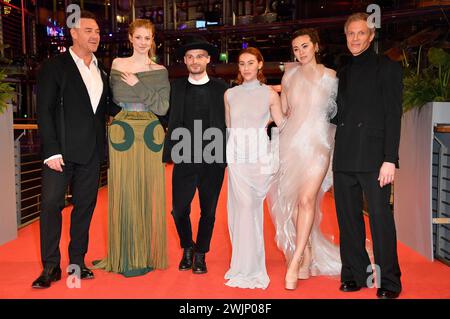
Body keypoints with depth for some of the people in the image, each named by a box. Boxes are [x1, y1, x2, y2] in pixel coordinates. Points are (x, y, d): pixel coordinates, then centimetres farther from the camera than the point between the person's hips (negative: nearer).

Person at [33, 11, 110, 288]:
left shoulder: (101, 71, 14)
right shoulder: (55, 66, -2)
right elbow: (44, 111, -7)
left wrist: (103, 145, 7)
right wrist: (52, 151, -14)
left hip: (92, 151, 5)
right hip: (62, 150, -5)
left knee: (85, 206, 9)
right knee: (51, 204, -4)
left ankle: (77, 262, 20)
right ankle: (51, 267, 8)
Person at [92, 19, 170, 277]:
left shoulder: (160, 71, 8)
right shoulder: (117, 65, 9)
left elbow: (163, 107, -2)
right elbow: (113, 98, 9)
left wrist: (138, 85, -8)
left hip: (151, 136, 0)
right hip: (122, 134, 0)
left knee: (149, 194, 1)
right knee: (124, 193, 1)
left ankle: (147, 254, 14)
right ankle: (125, 255, 13)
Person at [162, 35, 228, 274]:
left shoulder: (221, 89, 5)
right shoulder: (176, 87, 7)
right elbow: (169, 121, 5)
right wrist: (168, 153, -5)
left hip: (213, 160, 0)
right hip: (184, 160, 1)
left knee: (208, 211, 9)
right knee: (179, 209, 2)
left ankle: (200, 254, 29)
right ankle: (187, 248, 30)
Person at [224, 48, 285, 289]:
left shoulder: (270, 94, 4)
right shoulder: (230, 94, 11)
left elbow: (283, 125, 6)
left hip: (259, 156, -1)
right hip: (236, 155, 1)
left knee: (251, 207, -2)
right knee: (243, 206, -3)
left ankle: (246, 266, 11)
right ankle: (247, 266, 12)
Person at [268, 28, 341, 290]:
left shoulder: (330, 76, 4)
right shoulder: (289, 76, 10)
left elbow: (336, 110, 9)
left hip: (318, 142, -3)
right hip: (291, 141, 3)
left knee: (306, 199, -15)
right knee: (292, 201, 4)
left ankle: (295, 263, -8)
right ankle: (307, 257, 19)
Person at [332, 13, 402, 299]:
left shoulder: (387, 68, 3)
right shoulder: (344, 73, 20)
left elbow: (393, 115, -5)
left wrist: (390, 159, -13)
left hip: (373, 157, -5)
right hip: (345, 159, 6)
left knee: (381, 218, -3)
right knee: (348, 220, 8)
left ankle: (389, 282, 9)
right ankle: (355, 275, 20)